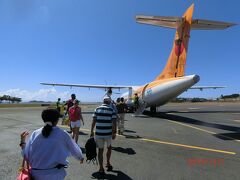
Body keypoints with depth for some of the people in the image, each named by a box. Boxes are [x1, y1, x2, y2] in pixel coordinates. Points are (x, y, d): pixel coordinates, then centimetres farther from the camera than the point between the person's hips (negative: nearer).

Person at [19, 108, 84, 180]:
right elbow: (74, 149, 5)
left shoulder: (35, 134, -5)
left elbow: (26, 155, -2)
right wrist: (81, 157, 25)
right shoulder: (62, 134, -8)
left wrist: (22, 141, 14)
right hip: (55, 174, -1)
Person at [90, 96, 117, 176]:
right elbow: (114, 123, -9)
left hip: (98, 133, 1)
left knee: (100, 150, 14)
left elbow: (93, 122, -1)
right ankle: (108, 163, 34)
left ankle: (101, 169, 20)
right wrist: (114, 133, 2)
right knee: (109, 147, 25)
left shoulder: (97, 109, 0)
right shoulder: (111, 110, -5)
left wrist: (92, 132, 8)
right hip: (108, 133, -1)